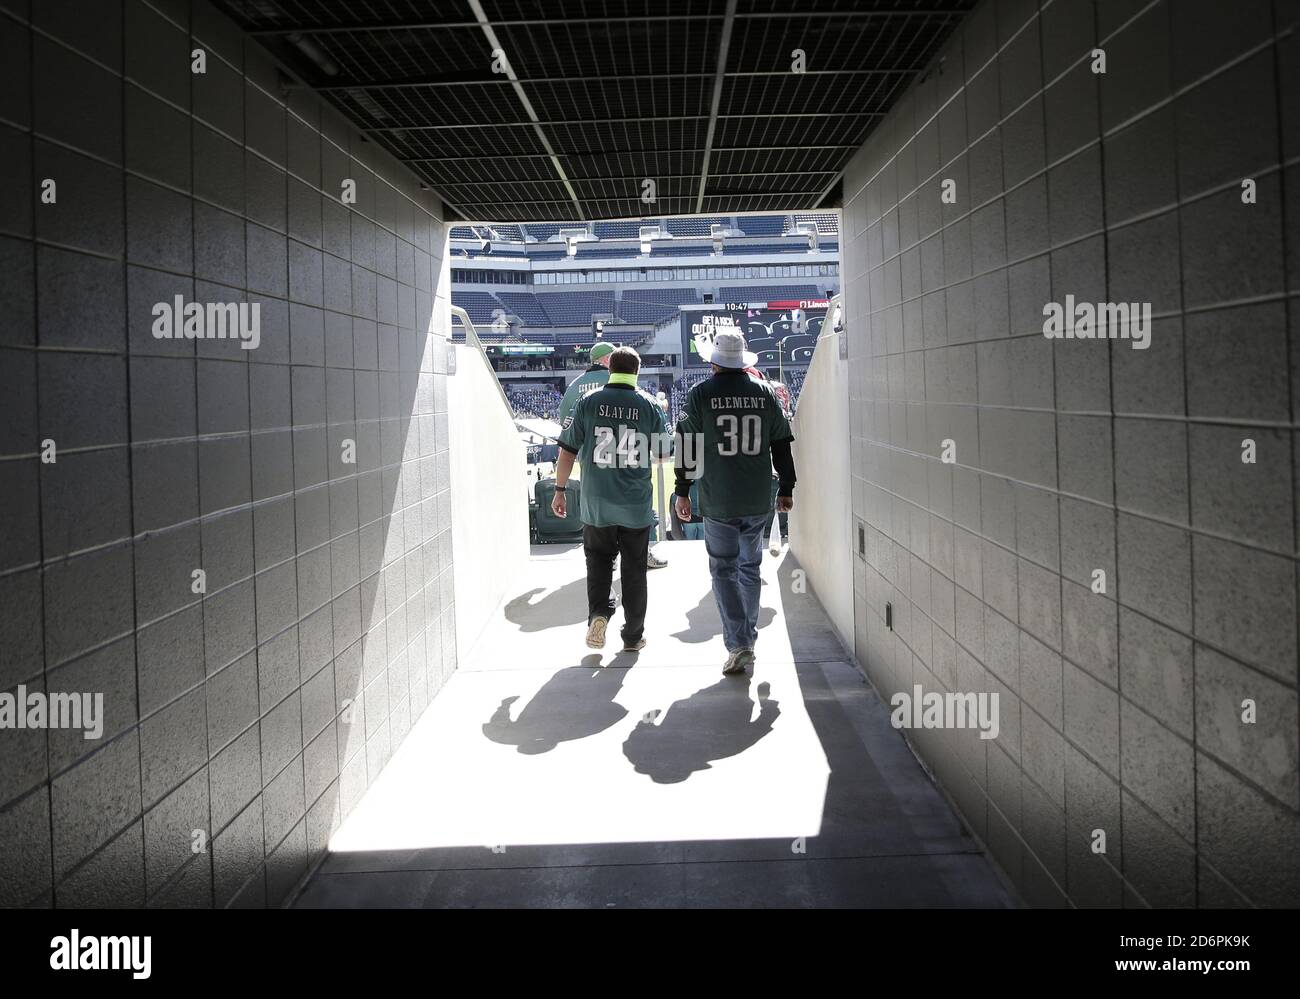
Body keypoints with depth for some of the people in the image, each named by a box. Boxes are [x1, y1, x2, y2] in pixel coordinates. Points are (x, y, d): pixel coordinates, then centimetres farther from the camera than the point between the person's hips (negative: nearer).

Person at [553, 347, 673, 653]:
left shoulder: (588, 402, -4)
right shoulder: (649, 405, -4)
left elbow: (568, 450, -3)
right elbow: (664, 453, 4)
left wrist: (559, 490, 6)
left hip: (596, 502, 0)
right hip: (636, 504, 0)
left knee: (598, 559, 18)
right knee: (634, 569, 11)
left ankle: (598, 612, -5)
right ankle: (633, 636, 17)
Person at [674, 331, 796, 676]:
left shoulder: (700, 394, -5)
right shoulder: (765, 392, 4)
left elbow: (687, 446, -4)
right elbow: (782, 444, 8)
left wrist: (682, 492, 3)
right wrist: (786, 489, 16)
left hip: (717, 501, -3)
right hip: (759, 499, 3)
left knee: (724, 570, 3)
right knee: (750, 566, 18)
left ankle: (739, 645, -7)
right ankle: (748, 635, 30)